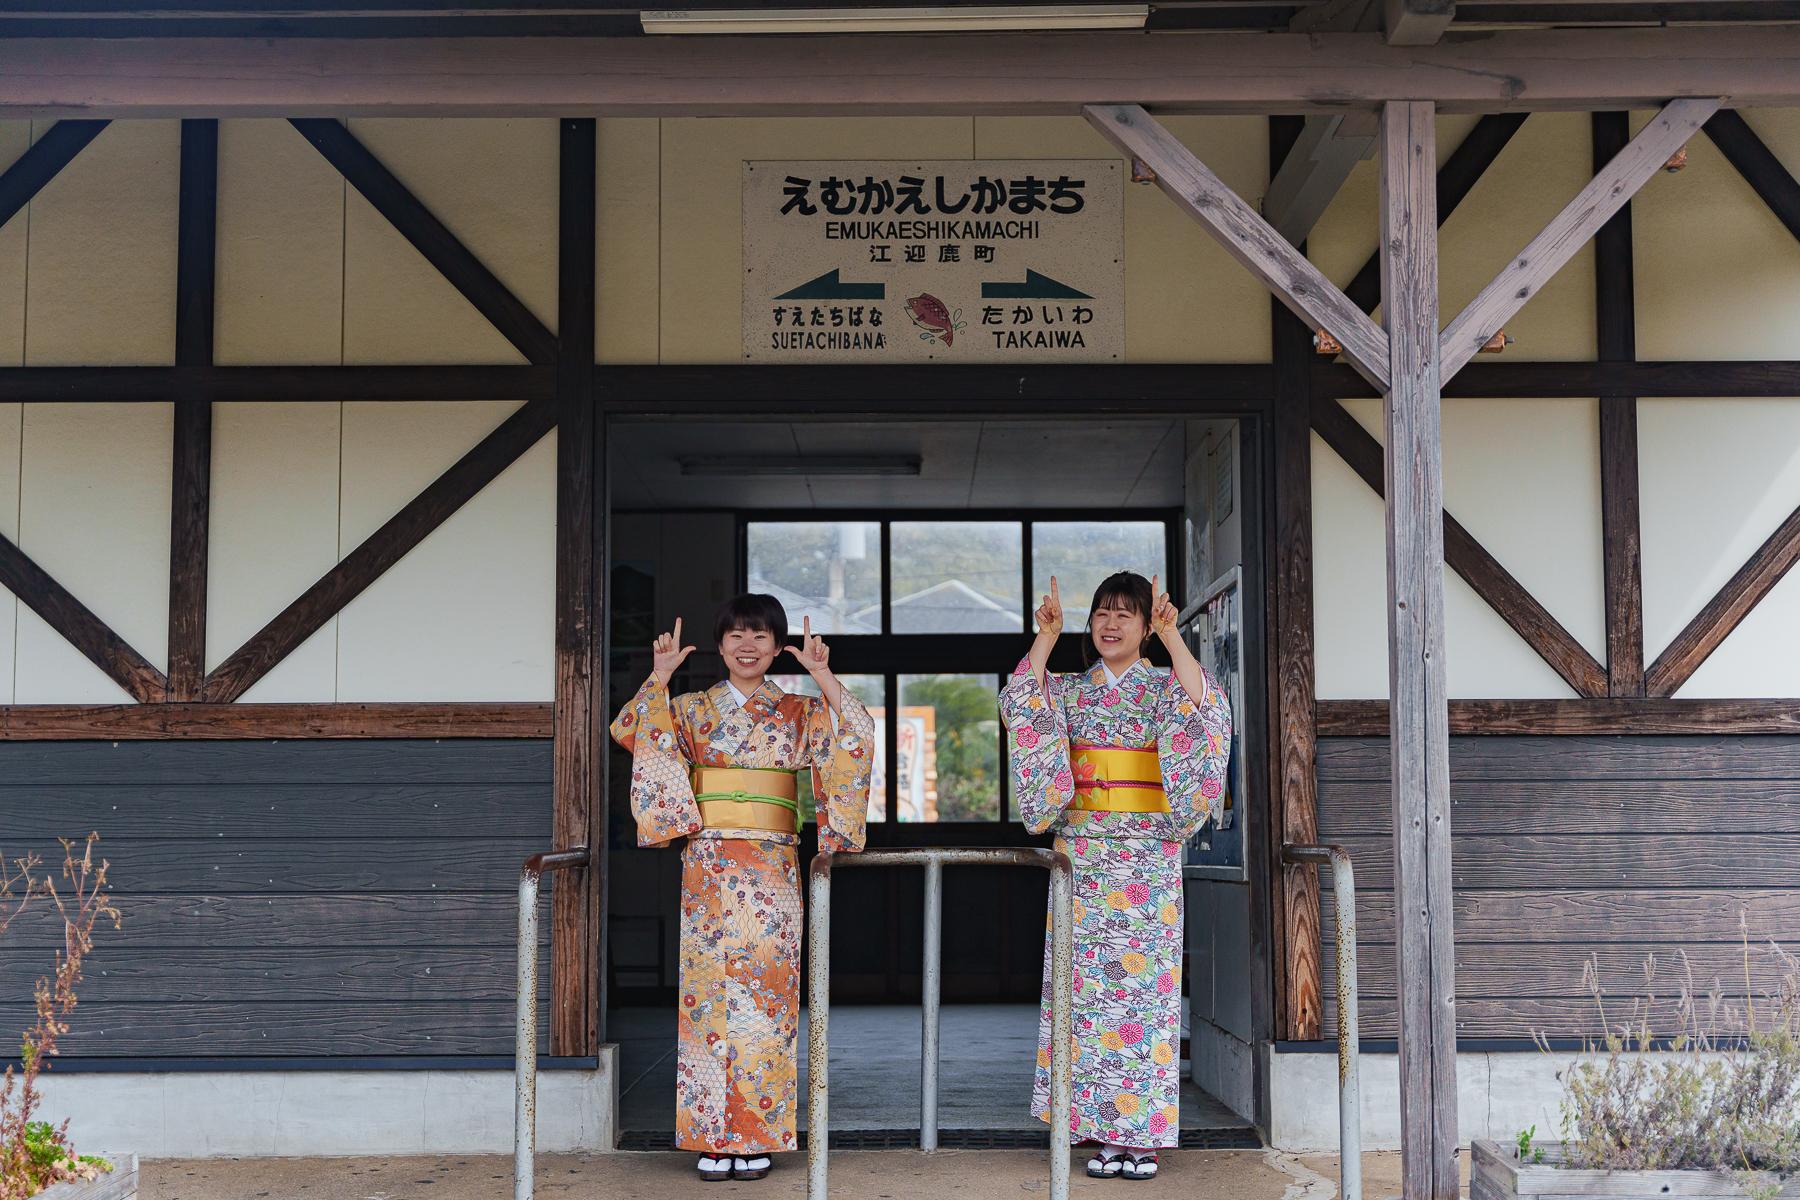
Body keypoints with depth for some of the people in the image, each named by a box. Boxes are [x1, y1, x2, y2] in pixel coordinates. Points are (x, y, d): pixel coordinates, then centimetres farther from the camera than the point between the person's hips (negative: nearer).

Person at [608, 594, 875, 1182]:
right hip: (708, 867, 0)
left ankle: (758, 1138, 7)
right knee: (710, 993, -1)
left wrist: (822, 676, -11)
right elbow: (628, 732, -3)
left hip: (771, 868, 0)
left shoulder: (799, 713, 9)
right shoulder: (692, 709, 10)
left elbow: (856, 737, -6)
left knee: (767, 994, -2)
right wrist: (660, 677, -9)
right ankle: (714, 1139, 6)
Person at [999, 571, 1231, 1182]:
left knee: (1143, 983, -4)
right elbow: (1021, 703, -6)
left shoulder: (1163, 688, 5)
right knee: (1086, 986, 0)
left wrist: (1171, 635, -18)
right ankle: (1104, 1131, 7)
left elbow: (1204, 709, -16)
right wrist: (1046, 636, -8)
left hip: (1147, 856, -3)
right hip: (1083, 852, 3)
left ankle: (1142, 1134, 2)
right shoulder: (1070, 690, 12)